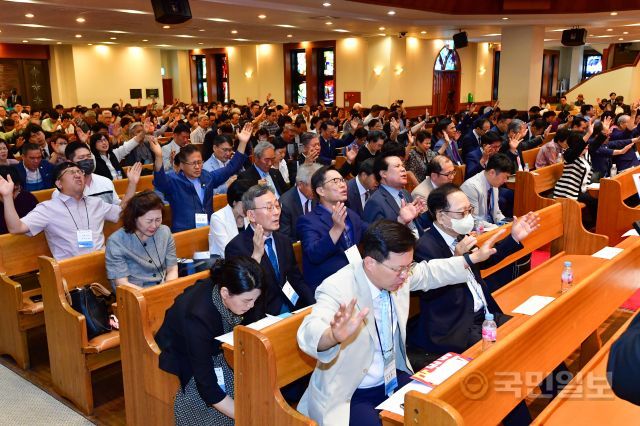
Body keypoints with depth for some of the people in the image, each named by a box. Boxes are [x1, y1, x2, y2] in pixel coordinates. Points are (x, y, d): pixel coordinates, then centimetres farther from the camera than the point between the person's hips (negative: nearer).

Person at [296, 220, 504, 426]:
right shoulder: (338, 288, -27)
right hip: (349, 395, -6)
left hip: (394, 378, 6)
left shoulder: (397, 273, -6)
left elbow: (429, 272, 15)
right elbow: (309, 334, -43)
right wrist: (334, 335, -65)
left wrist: (475, 257, 14)